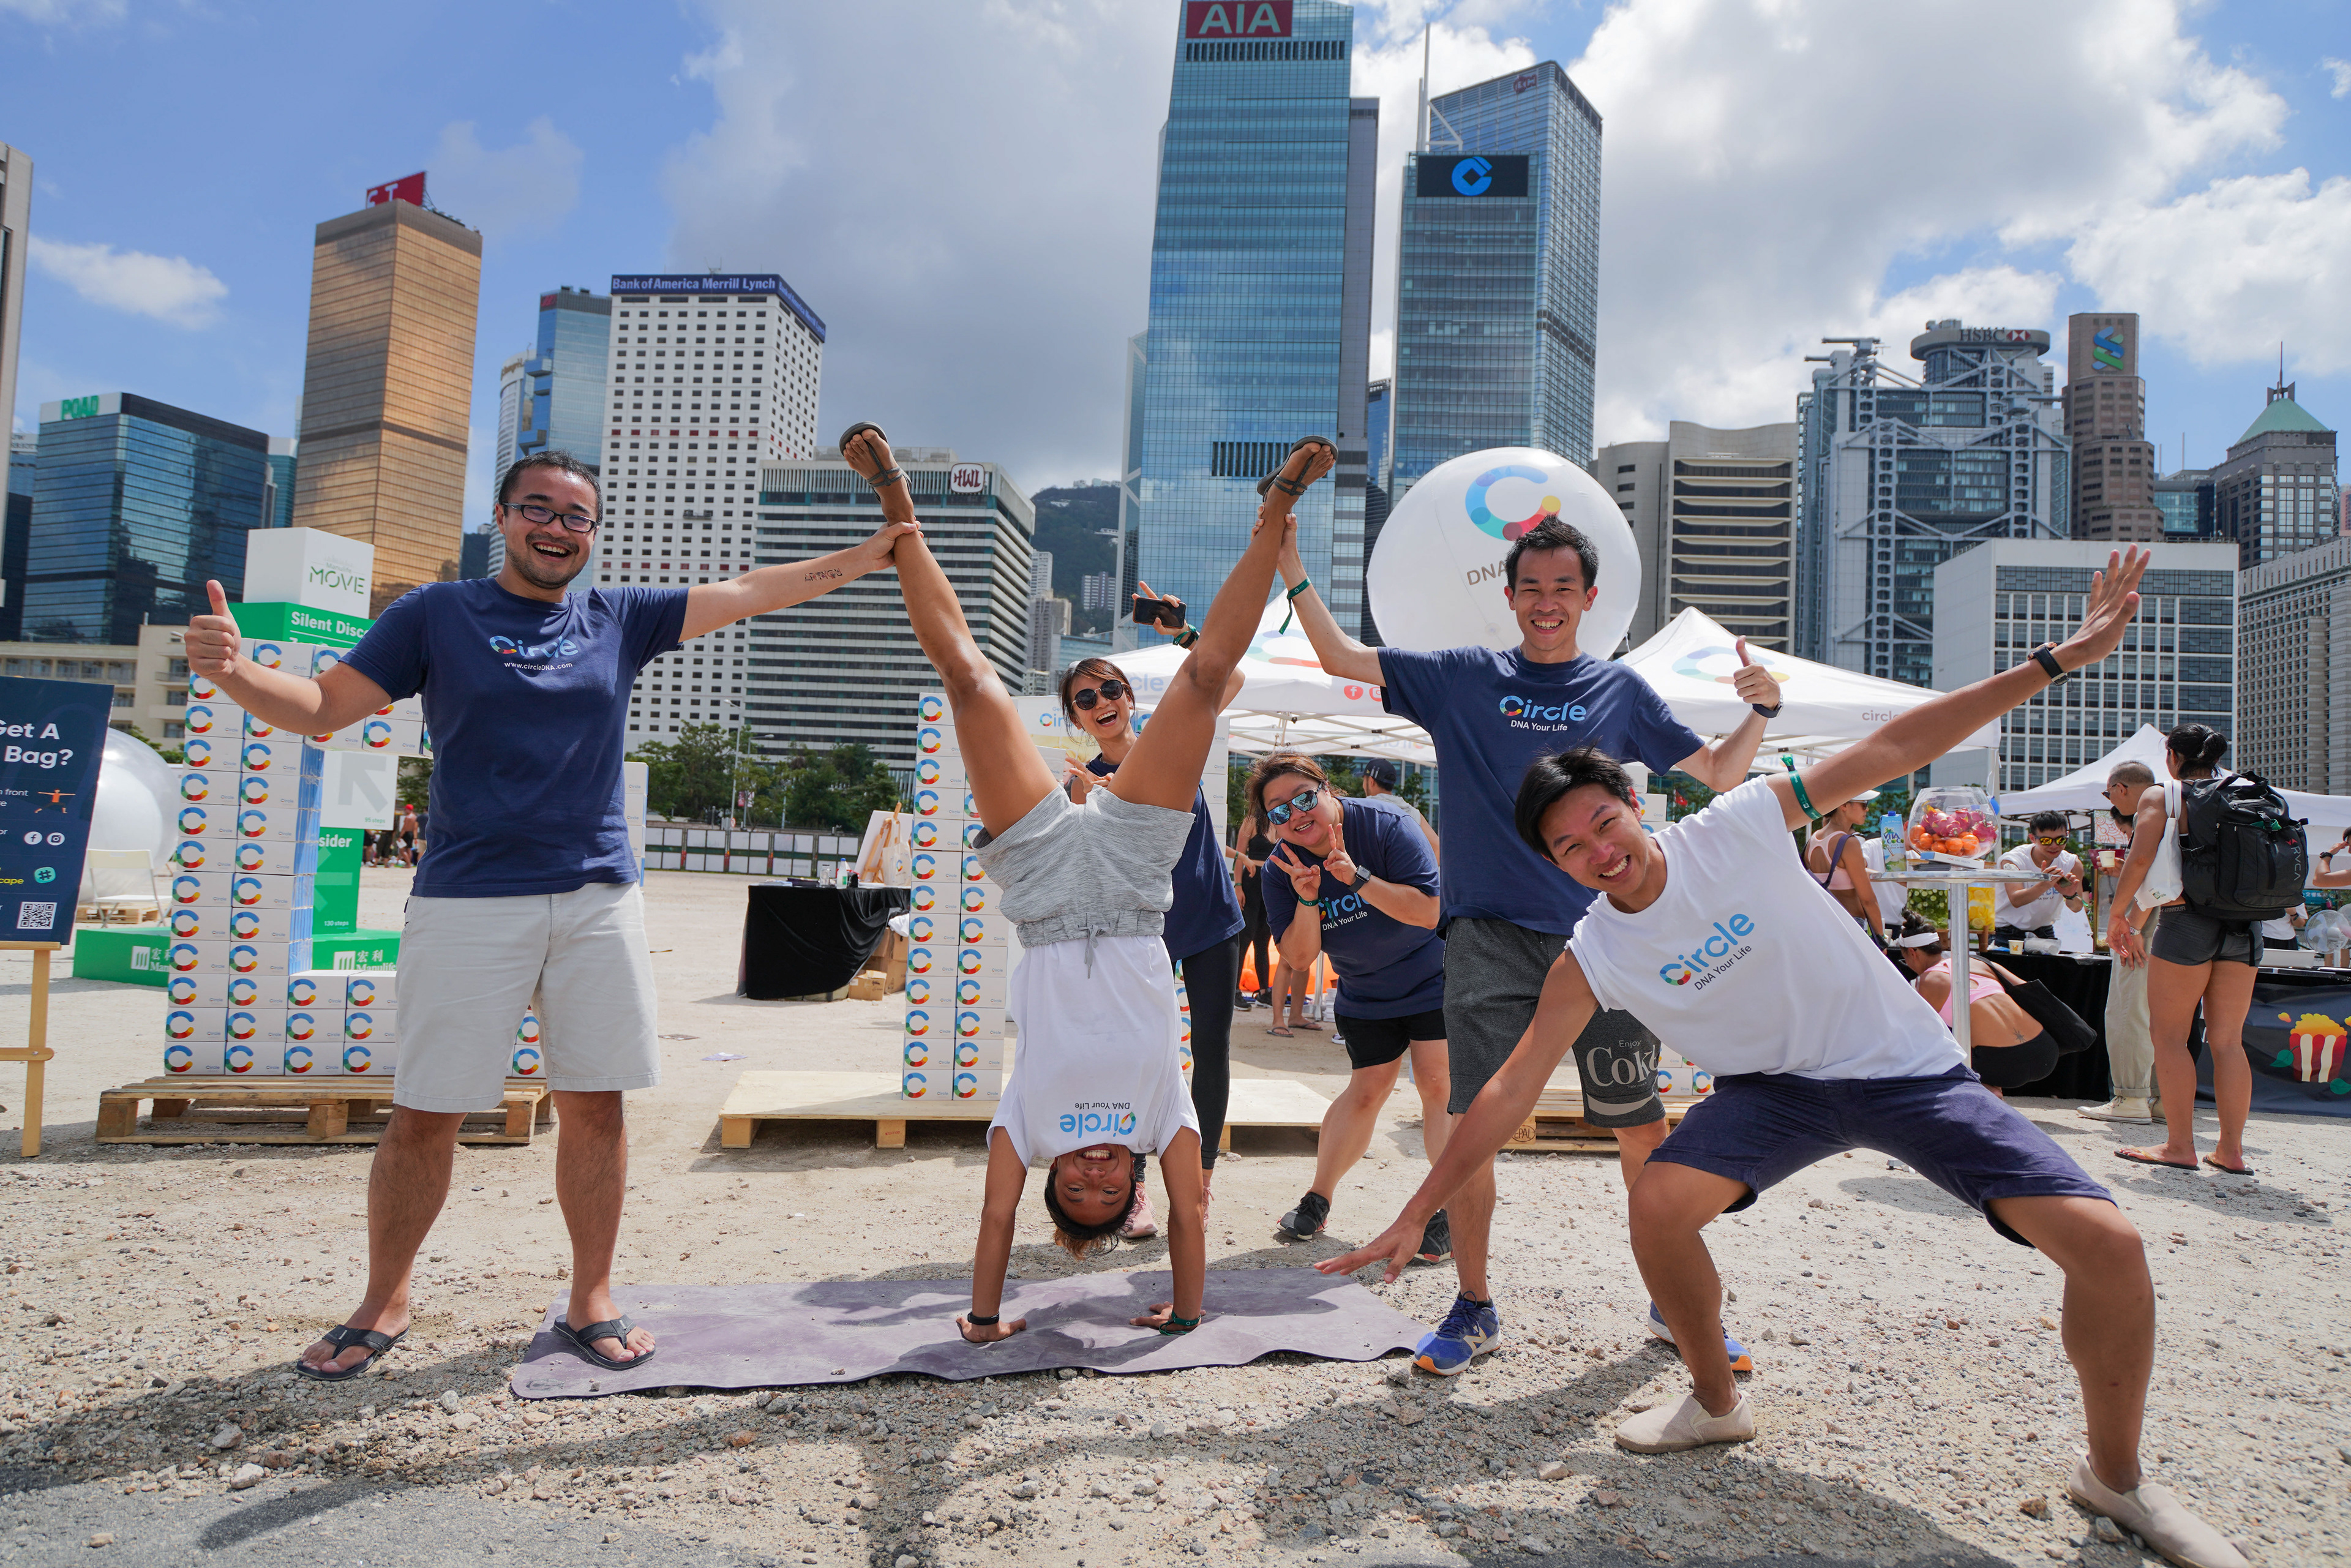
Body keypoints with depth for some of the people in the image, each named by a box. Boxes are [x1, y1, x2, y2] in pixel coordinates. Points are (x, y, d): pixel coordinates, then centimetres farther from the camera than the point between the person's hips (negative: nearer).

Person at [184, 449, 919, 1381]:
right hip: (467, 899, -2)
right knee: (424, 1115, 1)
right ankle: (384, 1303, 22)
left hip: (598, 895, 2)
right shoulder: (437, 614, 6)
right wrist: (231, 671, -18)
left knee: (595, 1105, 4)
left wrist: (879, 551, 9)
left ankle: (591, 1302, 19)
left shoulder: (619, 620, 12)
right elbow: (322, 707, 3)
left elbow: (750, 592, 11)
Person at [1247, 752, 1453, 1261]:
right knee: (1367, 1089, 6)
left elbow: (1431, 911, -29)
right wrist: (1306, 899, -30)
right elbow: (1299, 958, -12)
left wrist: (1357, 878, -39)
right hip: (1364, 993, 4)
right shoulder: (1281, 868, -12)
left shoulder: (1387, 828, -24)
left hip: (1431, 977, -3)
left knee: (1438, 1084, -10)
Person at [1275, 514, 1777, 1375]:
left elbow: (1716, 774, 17)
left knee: (1641, 1127, 3)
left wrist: (1761, 711, 0)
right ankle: (1474, 1307, 10)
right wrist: (1289, 565, -1)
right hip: (1489, 933, -1)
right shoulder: (1464, 678, 9)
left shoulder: (1620, 689, 12)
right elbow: (1343, 657, 8)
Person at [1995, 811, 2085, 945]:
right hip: (2007, 933, -4)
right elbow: (2016, 900, -31)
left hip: (2044, 933, 4)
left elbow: (2077, 908, -8)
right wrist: (2043, 885, -47)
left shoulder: (2072, 863, -3)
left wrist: (2070, 896, -31)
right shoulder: (2013, 860, -16)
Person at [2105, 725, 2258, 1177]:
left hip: (2187, 920, -5)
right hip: (2246, 926, 5)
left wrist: (2117, 915, -1)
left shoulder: (2159, 795, 0)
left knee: (2169, 1035, 2)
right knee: (2227, 1040, 9)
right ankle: (2232, 1150, 10)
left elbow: (2140, 860, -10)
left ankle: (2180, 1145, 0)